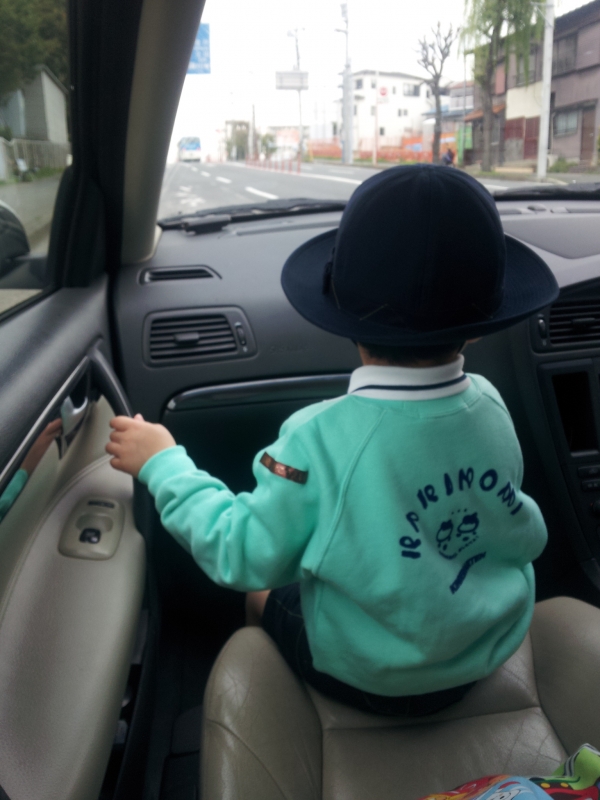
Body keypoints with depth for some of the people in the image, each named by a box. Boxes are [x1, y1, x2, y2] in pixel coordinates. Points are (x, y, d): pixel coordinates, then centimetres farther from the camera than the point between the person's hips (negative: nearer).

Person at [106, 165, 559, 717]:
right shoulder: (489, 405, -20)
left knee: (262, 595, 24)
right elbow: (523, 536, -3)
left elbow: (244, 557, -21)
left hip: (369, 677, -4)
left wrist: (162, 464, -11)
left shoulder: (319, 438, -34)